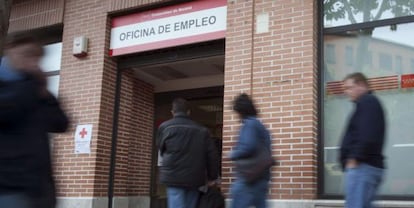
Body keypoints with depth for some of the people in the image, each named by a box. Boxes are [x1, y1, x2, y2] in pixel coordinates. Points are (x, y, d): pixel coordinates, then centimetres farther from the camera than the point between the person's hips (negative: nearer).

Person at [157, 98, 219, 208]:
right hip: (195, 178, 3)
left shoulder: (164, 127, 5)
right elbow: (212, 155, 7)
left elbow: (162, 151, 15)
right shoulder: (201, 130, 10)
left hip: (174, 177, -3)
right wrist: (212, 177, 16)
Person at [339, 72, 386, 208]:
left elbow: (367, 135, -19)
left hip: (362, 166, -11)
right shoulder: (370, 103, 26)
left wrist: (354, 158, -20)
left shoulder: (367, 102, -5)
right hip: (370, 166, 11)